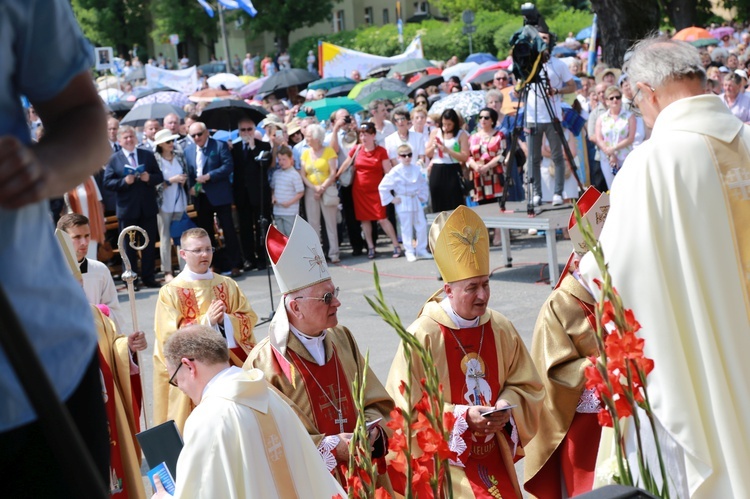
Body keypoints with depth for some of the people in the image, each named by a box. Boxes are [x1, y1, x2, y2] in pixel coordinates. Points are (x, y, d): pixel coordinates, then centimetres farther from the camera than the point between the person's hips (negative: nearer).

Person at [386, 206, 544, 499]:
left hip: (494, 456, 5)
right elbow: (408, 407, -11)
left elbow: (527, 386, 8)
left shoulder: (500, 329, 1)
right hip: (445, 456, -5)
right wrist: (464, 417, -19)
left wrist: (507, 407, -13)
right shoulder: (423, 335, -13)